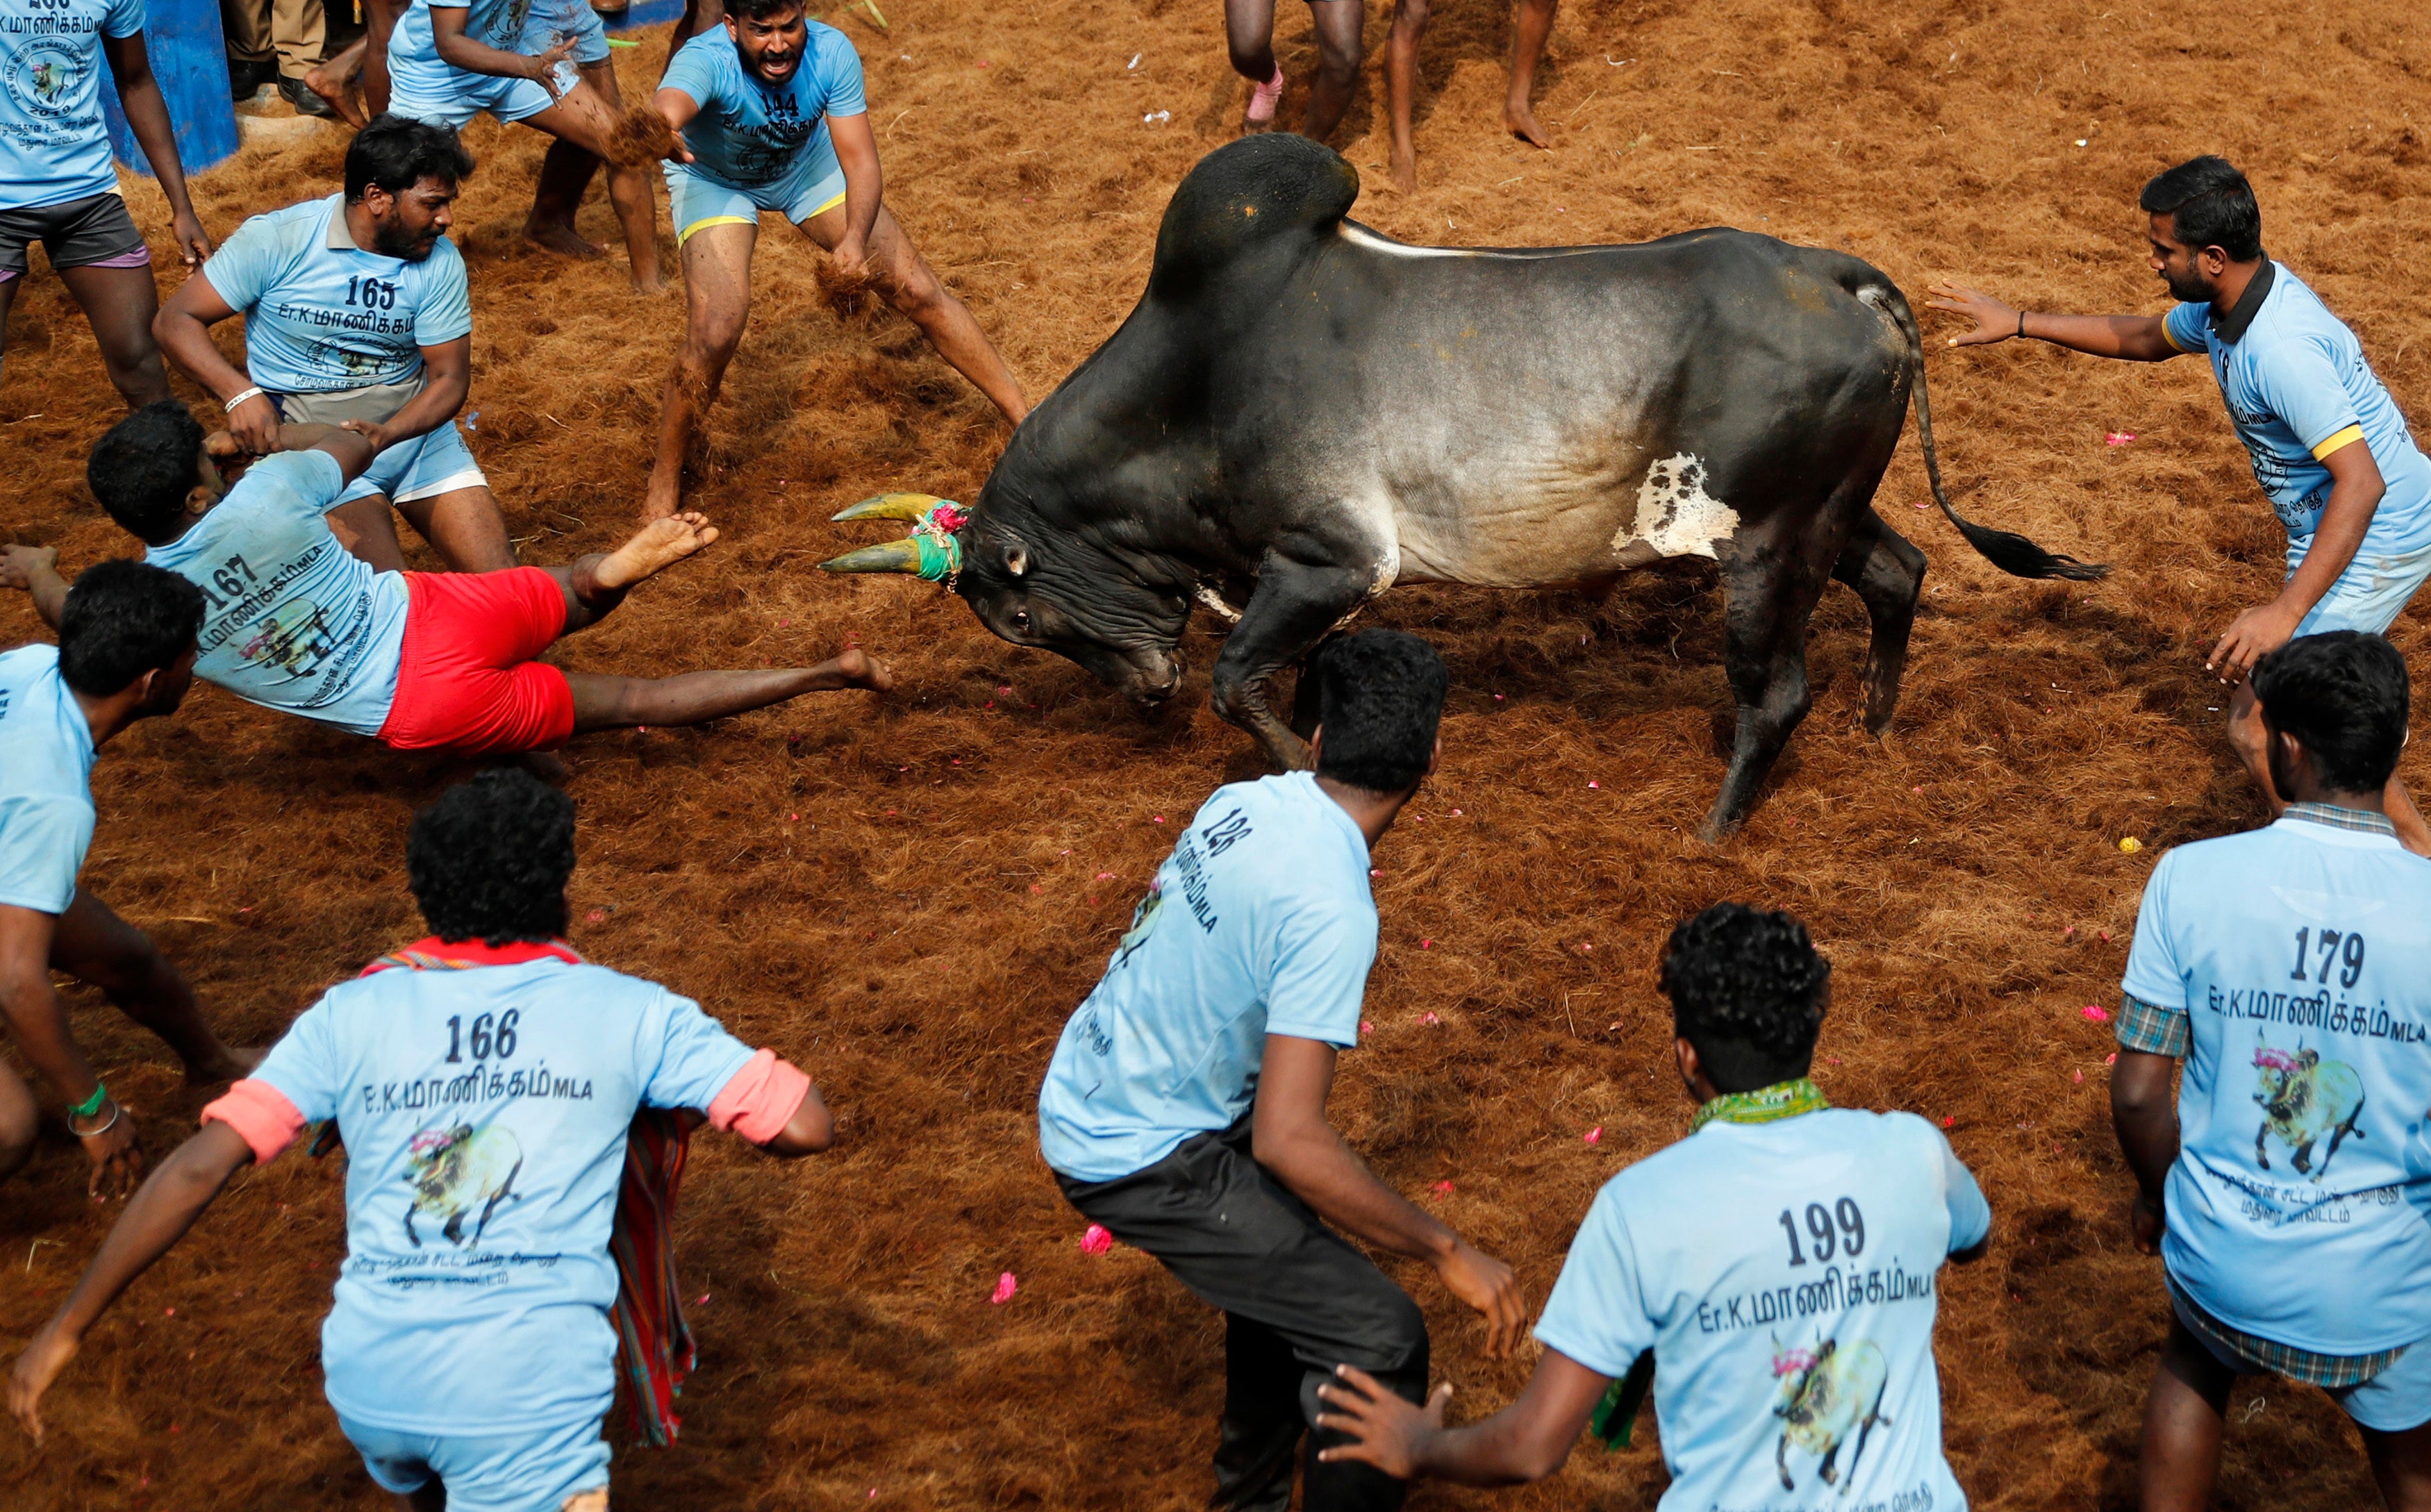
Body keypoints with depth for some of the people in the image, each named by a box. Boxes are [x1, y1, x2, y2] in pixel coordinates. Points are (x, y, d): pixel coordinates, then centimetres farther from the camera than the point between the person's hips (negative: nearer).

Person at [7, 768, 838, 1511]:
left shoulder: (353, 1014, 8)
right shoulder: (628, 1011, 4)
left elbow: (201, 1166, 0)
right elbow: (804, 1126, 2)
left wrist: (68, 1328, 5)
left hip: (370, 1380, 4)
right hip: (528, 1391, -4)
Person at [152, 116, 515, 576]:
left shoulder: (440, 262, -4)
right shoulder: (276, 240, -13)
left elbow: (450, 376, -4)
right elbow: (175, 321, -10)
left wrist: (387, 433, -26)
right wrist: (239, 393, -29)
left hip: (413, 430, 4)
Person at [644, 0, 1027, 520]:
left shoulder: (831, 53, -31)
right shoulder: (707, 61, -40)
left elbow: (861, 163, -31)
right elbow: (669, 104, -64)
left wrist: (856, 237, -51)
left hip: (806, 164, 3)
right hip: (716, 180, -3)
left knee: (918, 290, -2)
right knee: (715, 333, -22)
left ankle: (1027, 419, 12)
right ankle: (665, 481, 0)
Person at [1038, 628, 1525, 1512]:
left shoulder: (1244, 802, -5)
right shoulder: (1331, 913, -30)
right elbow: (1287, 1140, -34)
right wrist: (1449, 1254, -25)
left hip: (1082, 1095, 9)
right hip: (1142, 1159, -9)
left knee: (1288, 1251, 31)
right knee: (1378, 1336, -8)